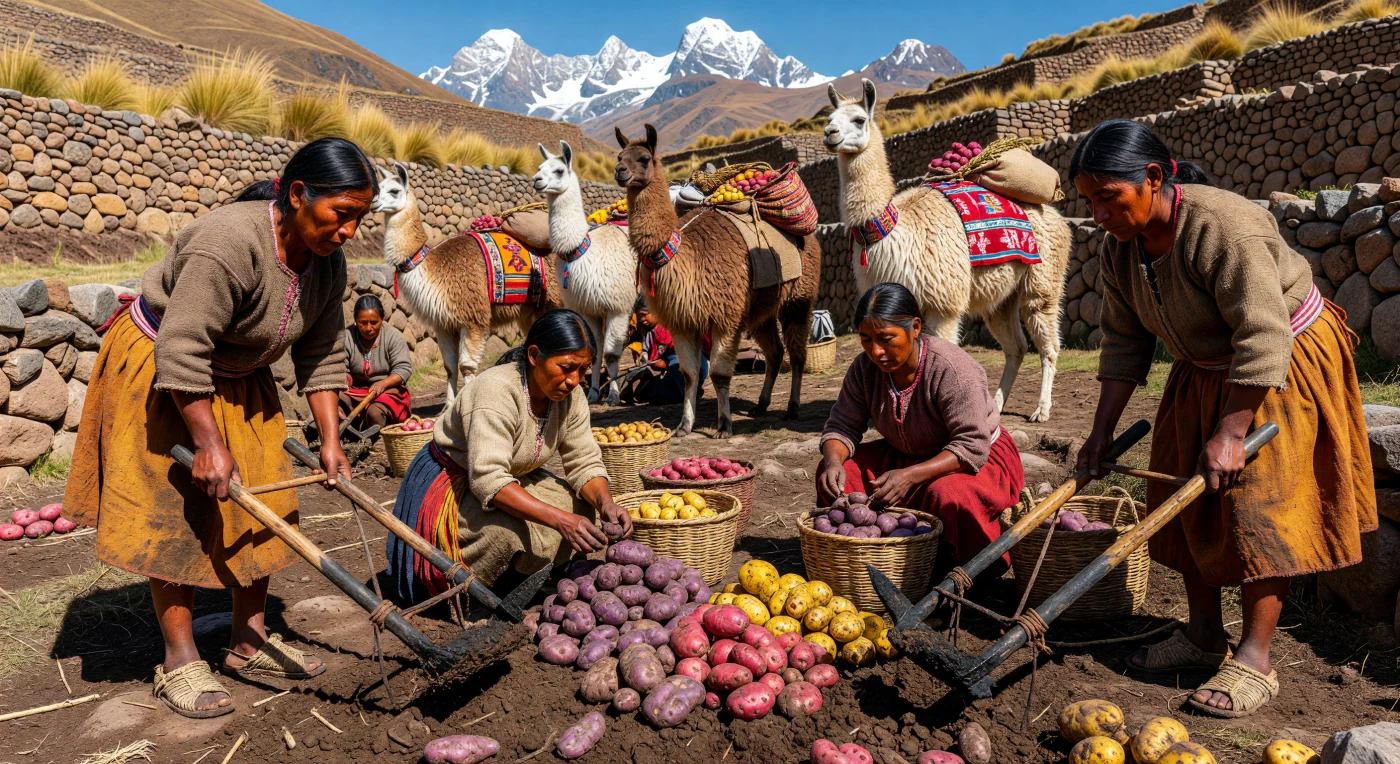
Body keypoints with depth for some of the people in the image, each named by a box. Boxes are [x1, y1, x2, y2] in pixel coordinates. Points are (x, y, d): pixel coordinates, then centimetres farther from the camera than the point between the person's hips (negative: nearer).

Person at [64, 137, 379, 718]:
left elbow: (321, 355, -2)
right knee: (176, 514, -6)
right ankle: (179, 663, 4)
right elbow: (181, 353, -32)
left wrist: (330, 441, -6)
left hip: (237, 380, 8)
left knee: (260, 505, 5)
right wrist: (209, 444, -28)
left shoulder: (327, 261, -9)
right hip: (159, 376, -7)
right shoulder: (230, 242, -33)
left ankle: (248, 643, 16)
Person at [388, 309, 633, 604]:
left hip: (515, 479, 7)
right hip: (451, 483, -7)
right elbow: (488, 480, -41)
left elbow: (584, 462, -8)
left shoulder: (571, 396, -11)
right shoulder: (497, 391, -33)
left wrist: (605, 502, -30)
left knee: (585, 510, -11)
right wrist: (559, 519, -49)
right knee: (504, 529, -35)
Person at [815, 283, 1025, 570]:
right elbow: (842, 426, -6)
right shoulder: (865, 368, -11)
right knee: (834, 475, -14)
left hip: (978, 459, -6)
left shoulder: (954, 369, -28)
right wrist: (833, 461, -29)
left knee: (949, 495, -39)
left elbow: (972, 448, -30)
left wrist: (910, 476, -41)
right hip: (907, 457, 6)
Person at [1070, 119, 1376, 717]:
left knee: (1259, 504, -9)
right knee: (1188, 501, 6)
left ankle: (1254, 661, -2)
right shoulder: (1120, 247, -7)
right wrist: (1102, 431, -6)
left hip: (1282, 368, -7)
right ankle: (1204, 635, 18)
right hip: (1204, 371, 8)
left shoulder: (1224, 227, -31)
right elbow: (1124, 342, -3)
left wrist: (1230, 434, -30)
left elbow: (1263, 339, -31)